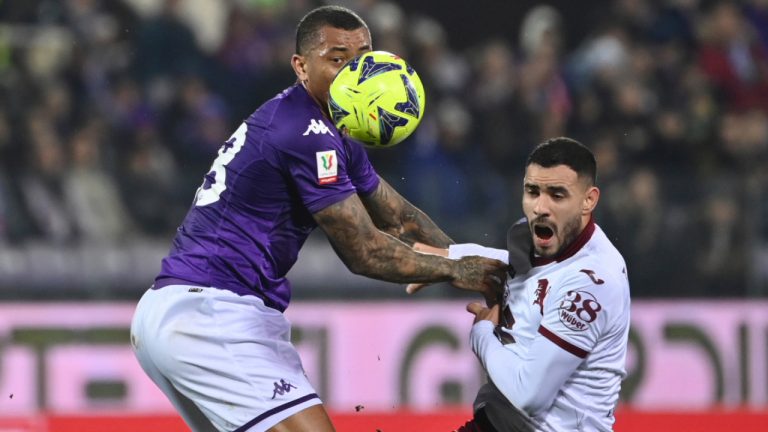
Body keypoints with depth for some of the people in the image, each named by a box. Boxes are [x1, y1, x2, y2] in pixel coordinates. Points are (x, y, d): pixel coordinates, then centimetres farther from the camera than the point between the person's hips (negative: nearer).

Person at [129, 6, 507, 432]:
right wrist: (455, 271, -1)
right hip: (209, 313, -11)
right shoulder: (307, 134, -14)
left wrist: (472, 263, 3)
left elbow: (398, 218, 17)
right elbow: (364, 251, -12)